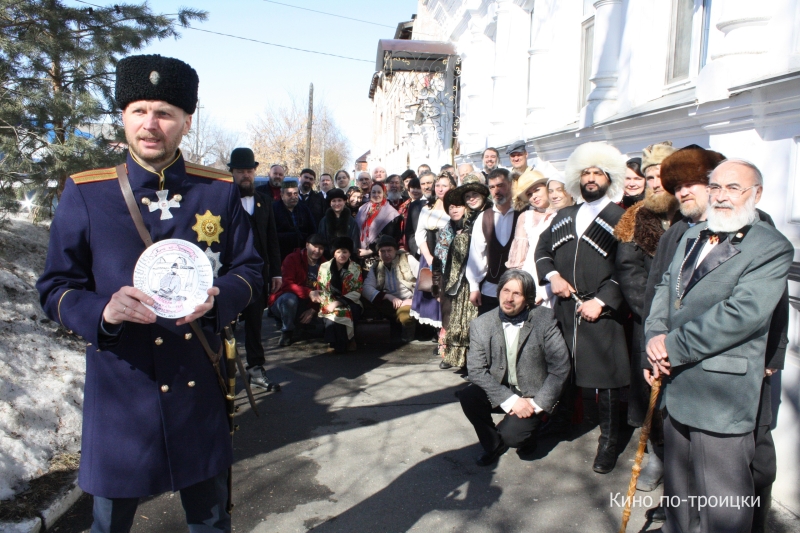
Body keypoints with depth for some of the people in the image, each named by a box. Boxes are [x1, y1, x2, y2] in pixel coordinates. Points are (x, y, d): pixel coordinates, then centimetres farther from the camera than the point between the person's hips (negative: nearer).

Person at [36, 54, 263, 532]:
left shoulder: (221, 191, 0)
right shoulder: (84, 194, -4)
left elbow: (250, 270, 3)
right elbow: (56, 288, -1)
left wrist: (217, 299, -19)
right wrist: (103, 311, -23)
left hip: (200, 389, 2)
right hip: (119, 391, -1)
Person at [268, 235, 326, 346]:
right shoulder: (292, 259, -9)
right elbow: (288, 284, -22)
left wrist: (313, 310, -14)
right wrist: (309, 293, -35)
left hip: (307, 307, 5)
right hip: (284, 303, -5)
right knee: (290, 298, -38)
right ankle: (287, 332, -13)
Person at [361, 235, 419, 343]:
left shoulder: (407, 259, 6)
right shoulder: (376, 268, 12)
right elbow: (366, 288, -2)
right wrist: (388, 296, -16)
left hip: (409, 301, -3)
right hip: (390, 305, 3)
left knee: (405, 314, -36)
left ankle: (406, 338, -4)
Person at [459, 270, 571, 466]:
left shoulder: (544, 320, -12)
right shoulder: (481, 325, -8)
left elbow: (560, 367, -11)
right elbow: (476, 370, -13)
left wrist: (537, 404, -16)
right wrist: (510, 400, -23)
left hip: (532, 396, -2)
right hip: (500, 394, 3)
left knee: (511, 434, -24)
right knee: (468, 396, -24)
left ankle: (525, 439, 15)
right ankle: (493, 444, 4)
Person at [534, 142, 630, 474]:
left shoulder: (620, 218, -2)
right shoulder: (563, 217, 15)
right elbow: (542, 249, 18)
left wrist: (600, 301, -16)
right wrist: (551, 275, -2)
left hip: (601, 313, -5)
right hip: (565, 308, 5)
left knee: (605, 379, 1)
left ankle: (608, 443, 16)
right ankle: (560, 424, 35)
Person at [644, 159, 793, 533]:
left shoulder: (772, 247, -10)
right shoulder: (693, 236, 13)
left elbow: (743, 313, -22)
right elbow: (665, 288, 8)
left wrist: (673, 345, -20)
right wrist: (656, 340, -9)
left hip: (722, 394, -7)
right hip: (676, 385, 7)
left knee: (722, 502, 5)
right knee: (677, 483, 24)